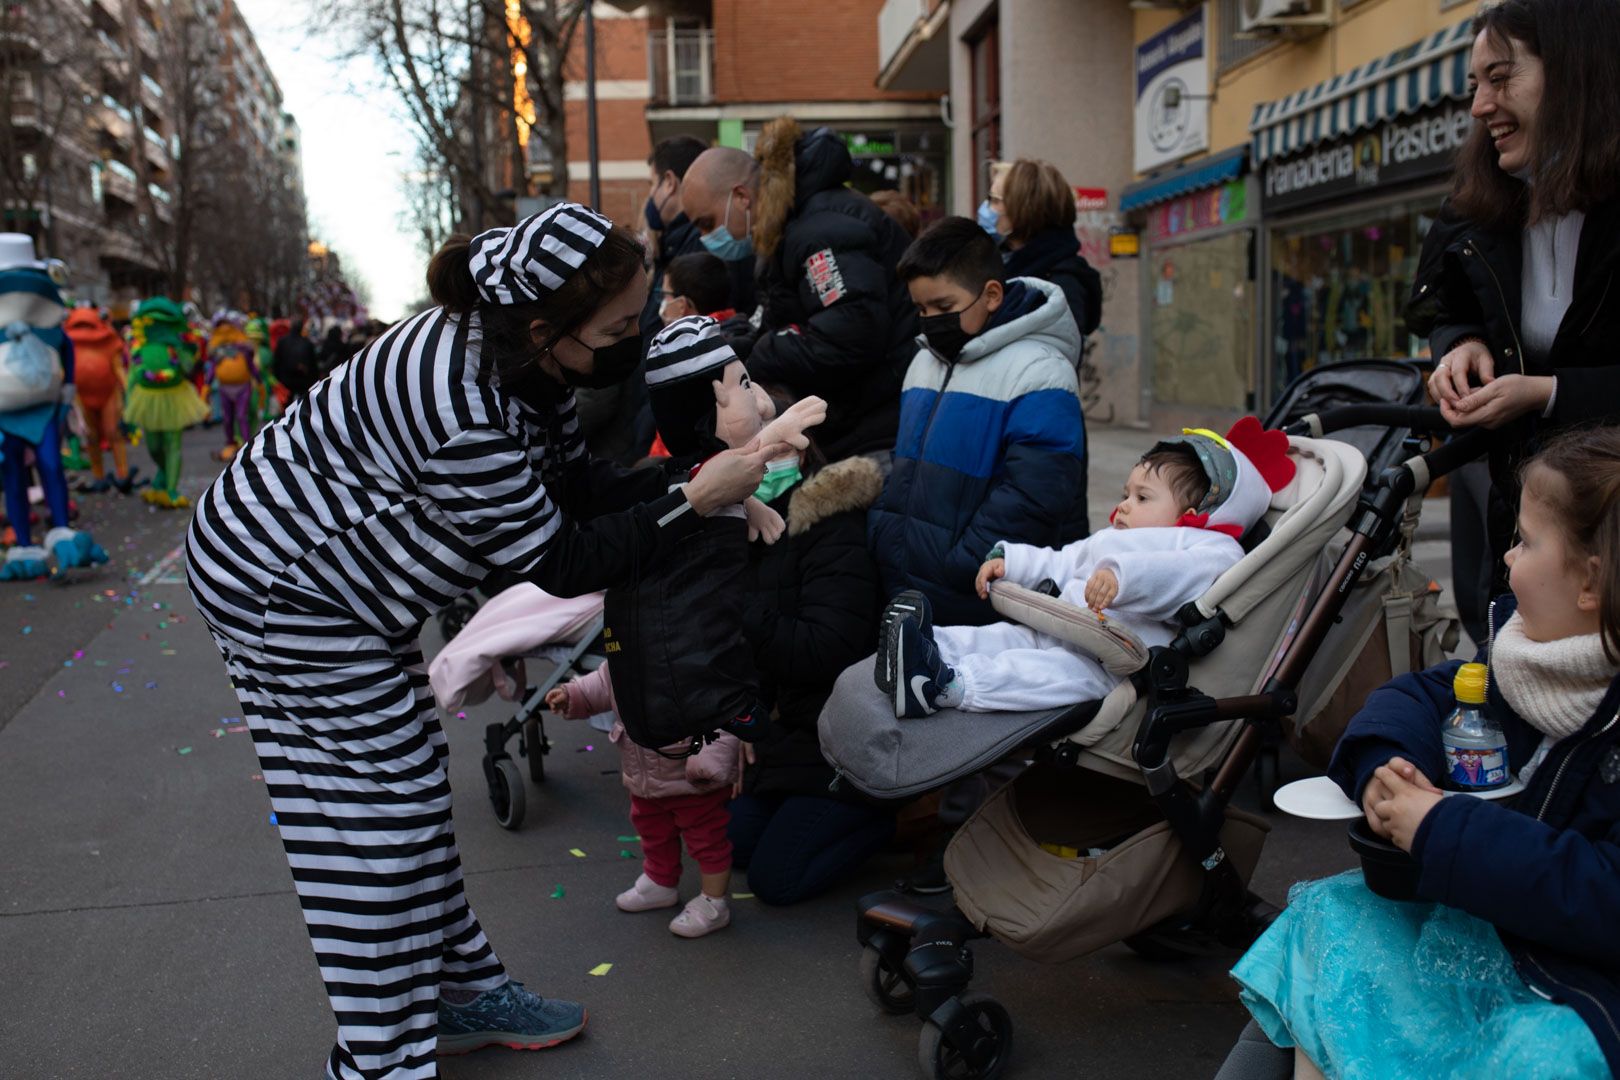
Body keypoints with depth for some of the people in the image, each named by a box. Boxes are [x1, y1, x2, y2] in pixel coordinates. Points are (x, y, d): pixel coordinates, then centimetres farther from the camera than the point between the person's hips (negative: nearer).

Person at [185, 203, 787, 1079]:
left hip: (326, 562, 9)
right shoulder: (465, 409, -36)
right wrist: (691, 504, -25)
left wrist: (693, 486, -12)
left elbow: (574, 478, 0)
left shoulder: (515, 357, -9)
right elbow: (561, 563, -26)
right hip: (283, 583, -9)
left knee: (407, 786, 15)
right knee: (373, 811, -3)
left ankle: (455, 992, 28)